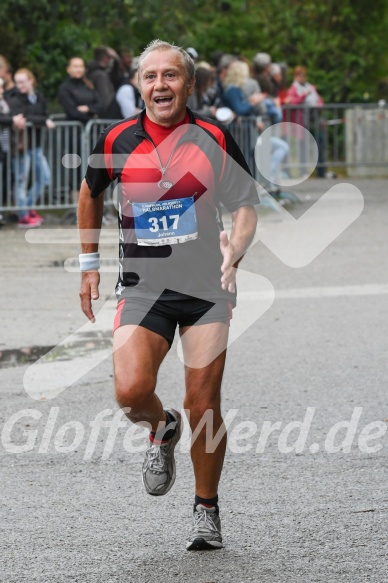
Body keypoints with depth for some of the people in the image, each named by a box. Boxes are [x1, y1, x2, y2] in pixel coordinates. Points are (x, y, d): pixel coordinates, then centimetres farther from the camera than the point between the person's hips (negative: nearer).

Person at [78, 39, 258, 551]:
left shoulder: (214, 139, -2)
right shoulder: (117, 141, 0)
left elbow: (245, 204, 5)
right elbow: (90, 192, 19)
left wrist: (236, 247, -15)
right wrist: (89, 264, 19)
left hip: (206, 284, -1)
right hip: (142, 286, 1)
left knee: (203, 406, -3)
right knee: (131, 392, -19)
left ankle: (207, 510, 16)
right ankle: (162, 430, 18)